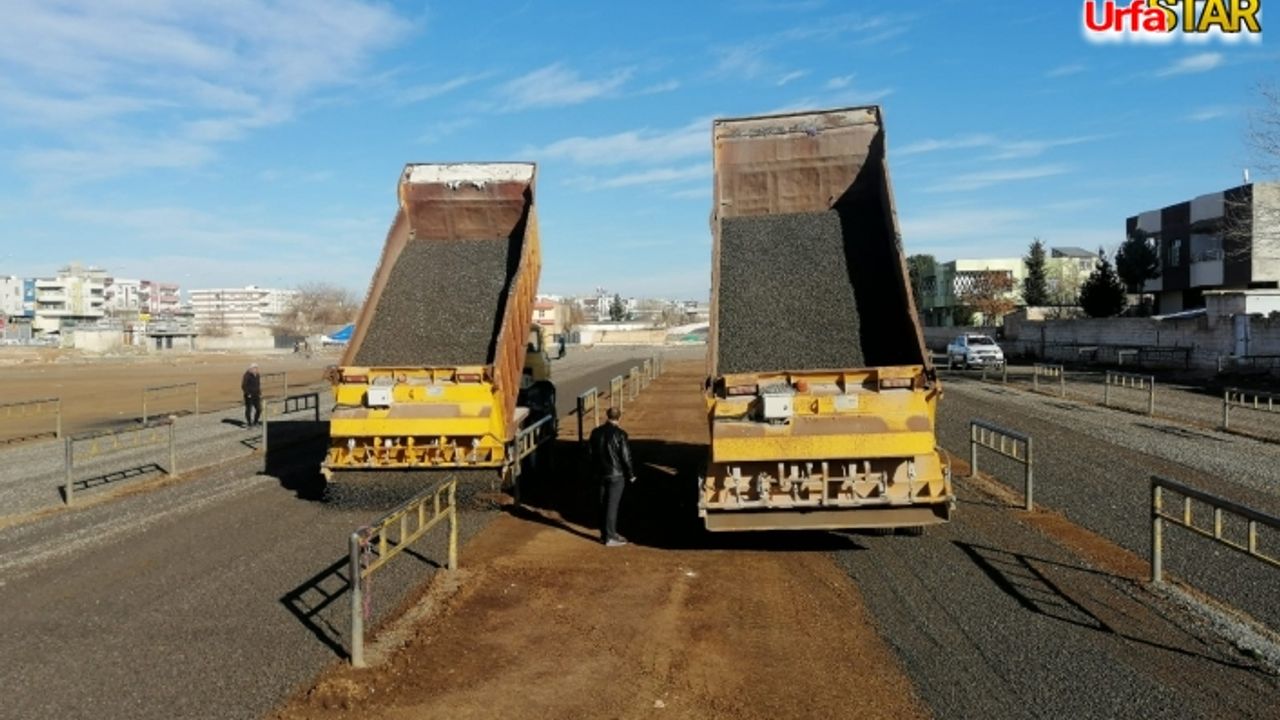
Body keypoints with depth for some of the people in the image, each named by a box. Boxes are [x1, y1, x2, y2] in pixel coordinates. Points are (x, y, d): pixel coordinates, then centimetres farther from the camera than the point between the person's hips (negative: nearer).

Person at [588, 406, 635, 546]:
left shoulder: (596, 432, 0)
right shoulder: (620, 434, -17)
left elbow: (592, 454, 8)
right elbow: (626, 456, -13)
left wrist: (594, 472, 20)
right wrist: (631, 474, -1)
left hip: (601, 473, 5)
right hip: (616, 474, -5)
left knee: (603, 504, 14)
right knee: (612, 505, 0)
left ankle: (604, 534, 21)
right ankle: (610, 538, 4)